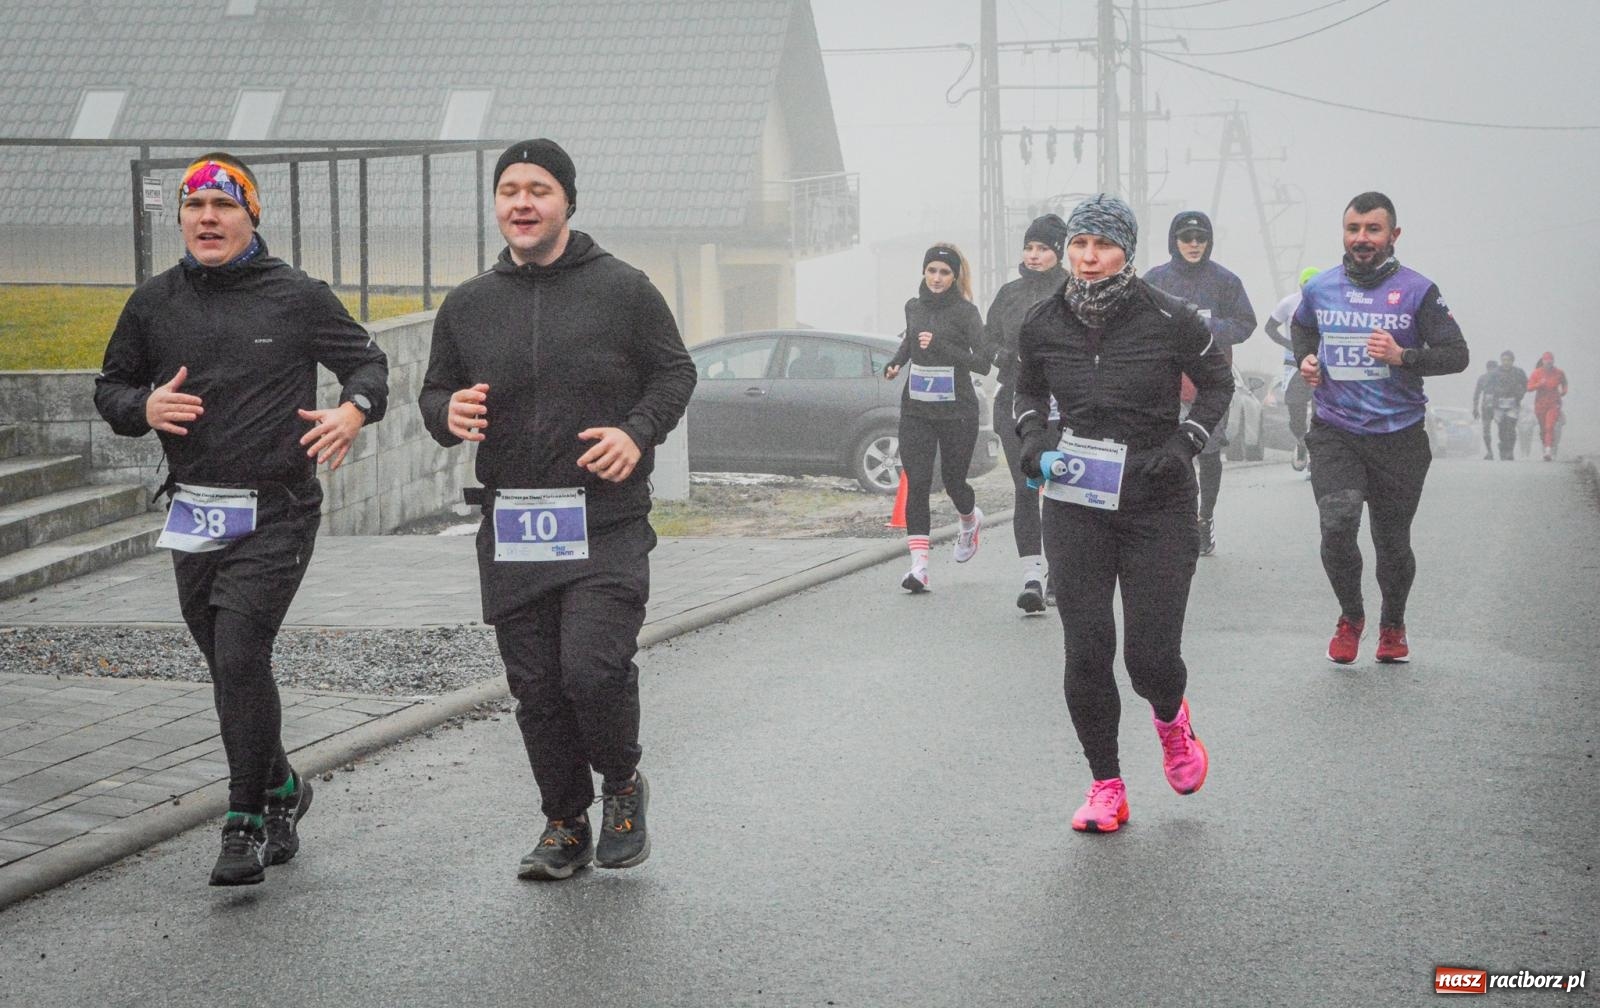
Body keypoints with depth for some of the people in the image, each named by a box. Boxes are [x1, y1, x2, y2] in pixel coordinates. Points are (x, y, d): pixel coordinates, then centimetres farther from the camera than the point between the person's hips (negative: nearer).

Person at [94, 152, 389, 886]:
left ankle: (247, 822, -6)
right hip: (194, 514, 4)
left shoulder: (296, 297, -1)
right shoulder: (154, 303, 8)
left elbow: (367, 360, 8)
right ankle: (281, 787, 35)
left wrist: (354, 409, -13)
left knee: (240, 657, -16)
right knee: (231, 667, 13)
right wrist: (144, 407, -7)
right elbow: (109, 388, 16)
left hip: (278, 513, -4)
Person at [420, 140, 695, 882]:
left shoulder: (623, 289, 2)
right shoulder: (468, 305, 11)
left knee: (594, 668, -16)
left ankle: (623, 785, 13)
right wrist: (448, 414, -6)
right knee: (536, 689, 7)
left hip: (607, 523, -4)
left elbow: (674, 373, 7)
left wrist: (639, 432, -11)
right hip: (510, 532, 4)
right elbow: (434, 393, 19)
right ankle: (565, 825, 24)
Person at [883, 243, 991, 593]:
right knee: (916, 484, -7)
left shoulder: (965, 312, -7)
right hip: (915, 410, 4)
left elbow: (984, 363, -14)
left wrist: (941, 347, -23)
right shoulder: (913, 307, 8)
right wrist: (895, 362, 9)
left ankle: (971, 520, 45)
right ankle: (919, 566, -10)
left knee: (953, 481, 8)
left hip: (957, 412, -3)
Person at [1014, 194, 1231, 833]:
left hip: (1159, 505, -2)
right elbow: (1027, 392, 19)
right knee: (1085, 653, -2)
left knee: (1150, 654, -5)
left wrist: (1186, 443, -6)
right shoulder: (1043, 324, -1)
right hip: (1075, 505, 2)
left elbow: (1216, 380, 8)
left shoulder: (1168, 320, -9)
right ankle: (1106, 788, 13)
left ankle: (1171, 721, 33)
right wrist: (1034, 438, 0)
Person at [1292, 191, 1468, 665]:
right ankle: (1350, 615, 7)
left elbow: (1457, 355, -5)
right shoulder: (1320, 288, 5)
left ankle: (1392, 625, 35)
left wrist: (1402, 356, -20)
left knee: (1392, 540, 9)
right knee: (1337, 523, -19)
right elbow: (1302, 328, 27)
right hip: (1334, 431, 1)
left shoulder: (1417, 290, -4)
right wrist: (1305, 360, 6)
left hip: (1399, 434, -1)